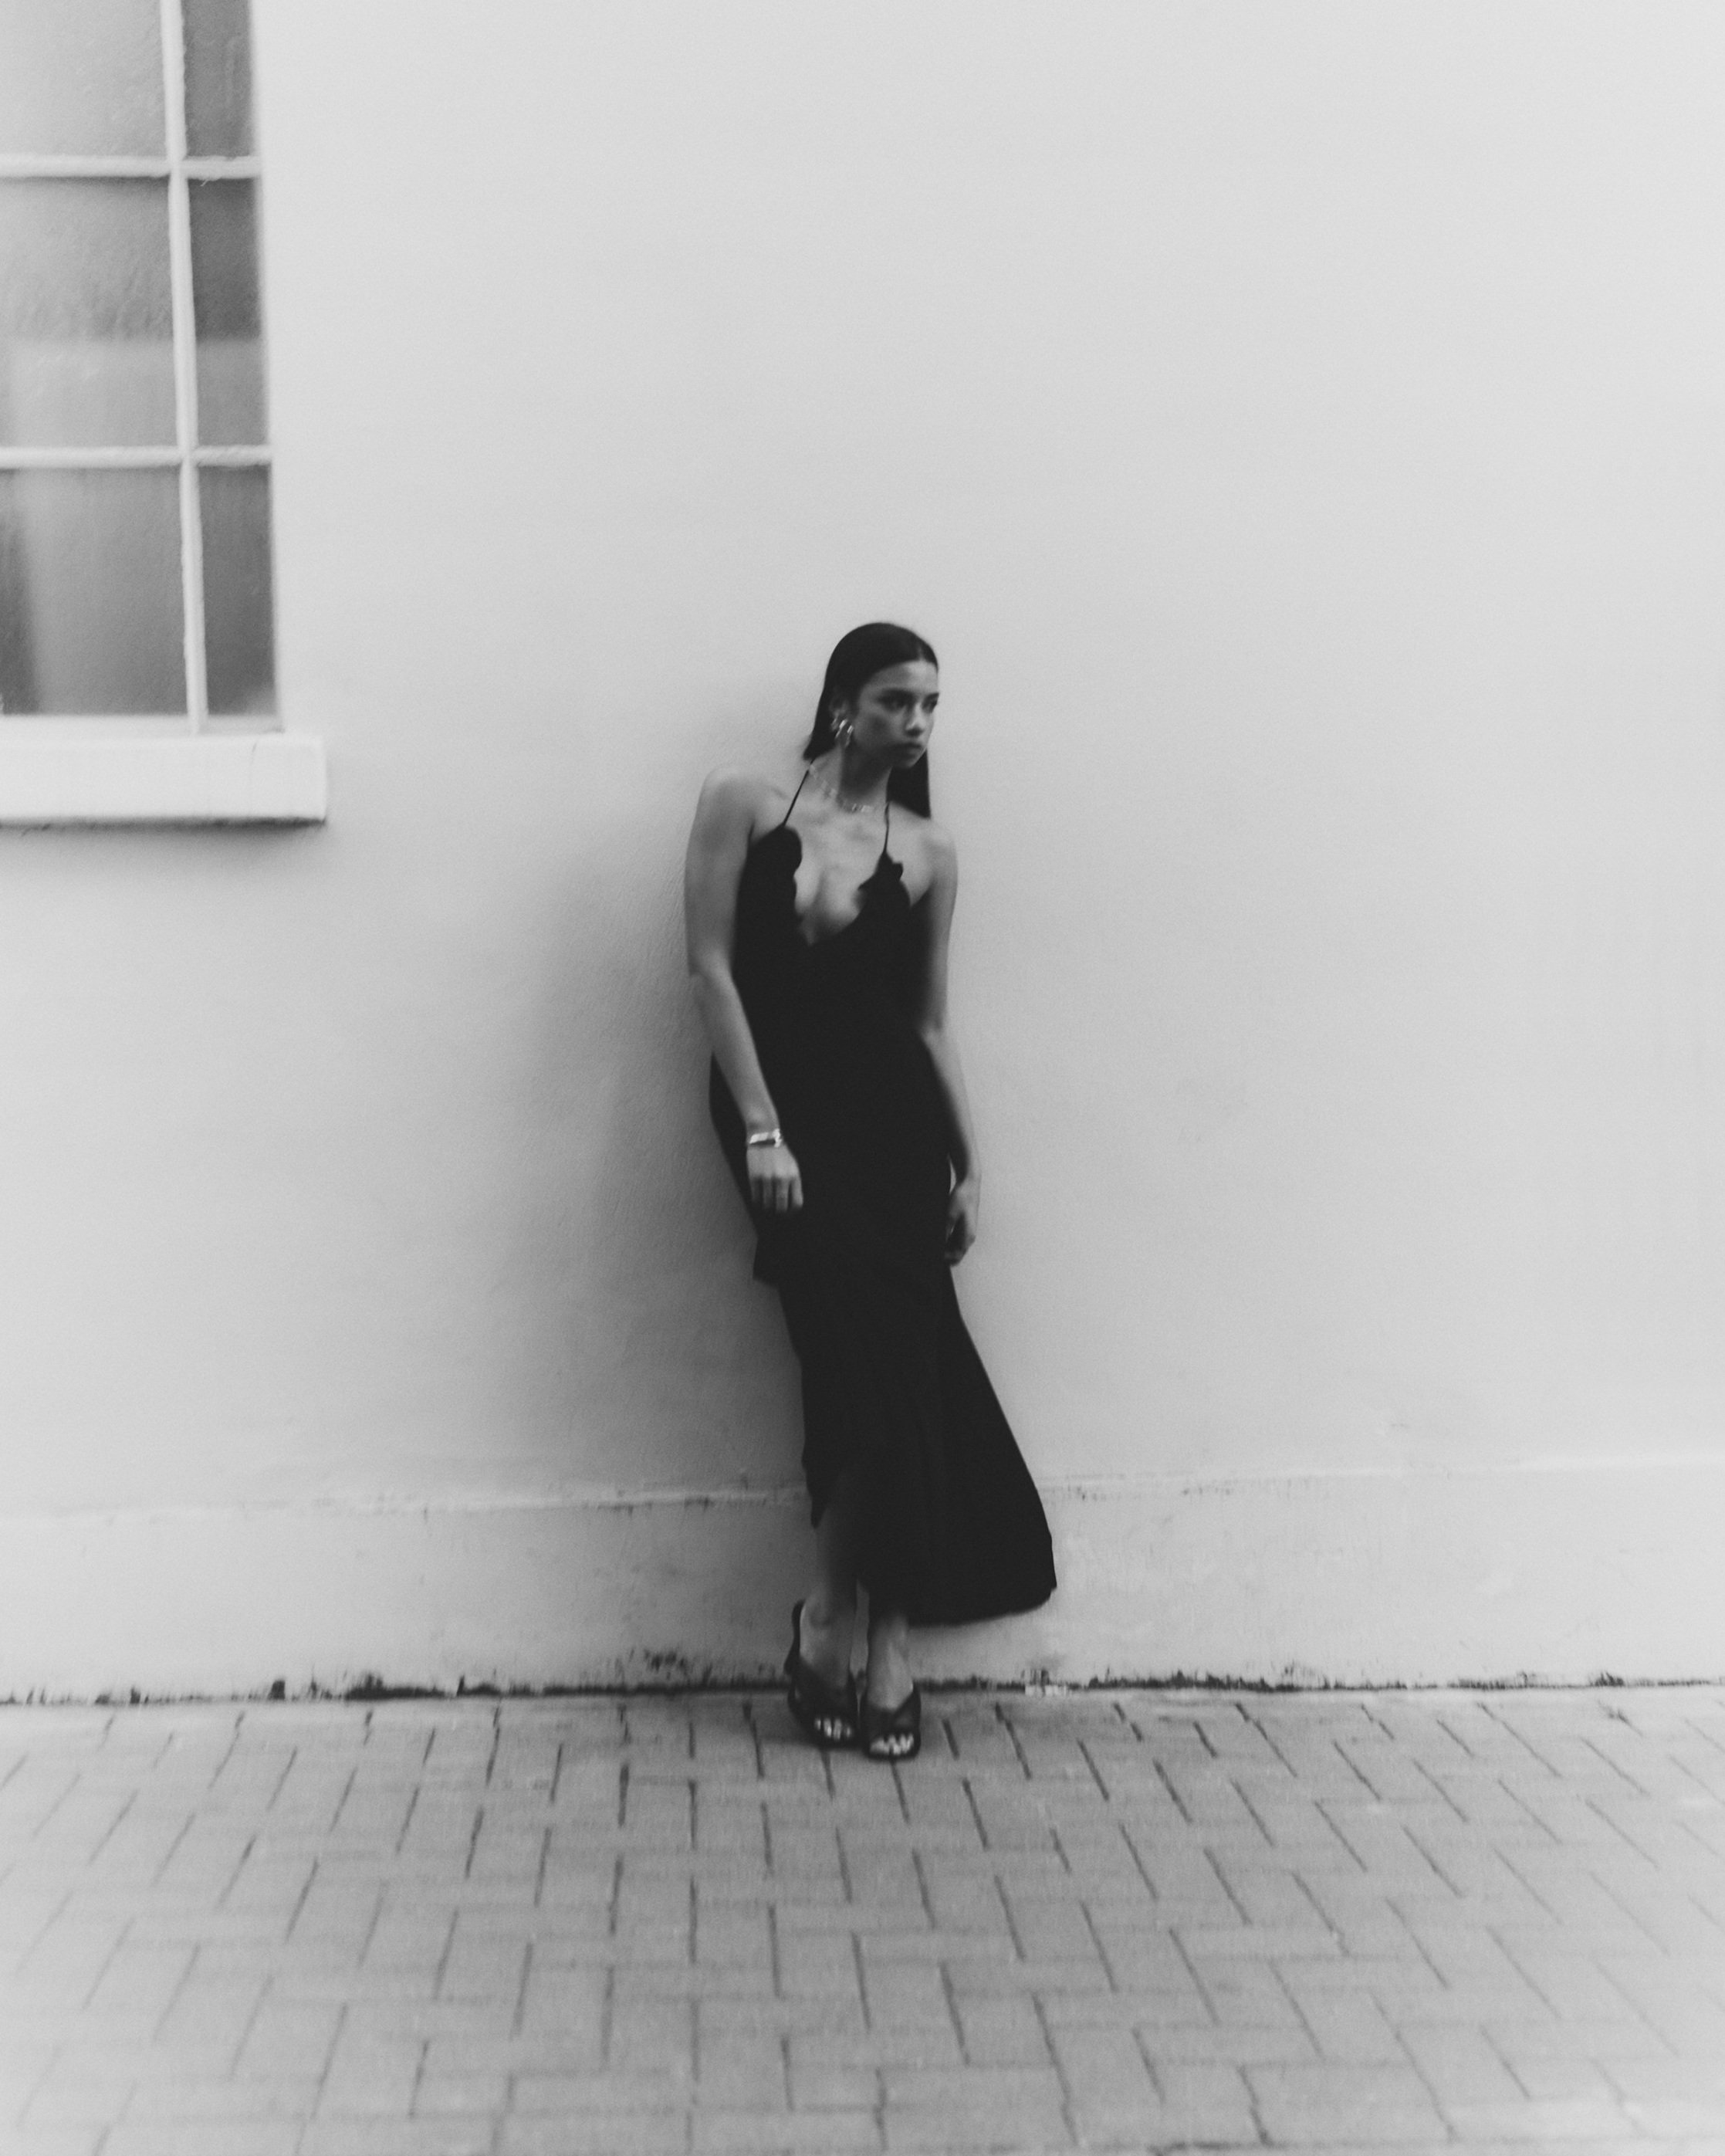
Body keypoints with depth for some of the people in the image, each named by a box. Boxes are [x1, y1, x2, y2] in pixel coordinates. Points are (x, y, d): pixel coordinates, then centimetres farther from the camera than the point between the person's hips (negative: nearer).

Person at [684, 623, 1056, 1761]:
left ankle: (838, 1622, 9)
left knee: (899, 1358, -3)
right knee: (871, 1360, -9)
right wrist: (760, 1127, -12)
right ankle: (881, 1633, 5)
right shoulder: (745, 803, 1)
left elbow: (933, 1020, 11)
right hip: (783, 1107, -3)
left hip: (893, 1112, 3)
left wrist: (970, 1164, 5)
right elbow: (713, 967, -4)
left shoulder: (928, 850, 9)